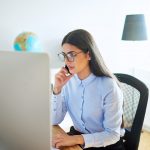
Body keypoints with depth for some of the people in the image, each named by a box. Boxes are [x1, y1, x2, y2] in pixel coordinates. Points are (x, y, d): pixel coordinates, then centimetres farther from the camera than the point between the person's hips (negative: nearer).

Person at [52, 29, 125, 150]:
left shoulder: (108, 86, -21)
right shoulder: (68, 81, -5)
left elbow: (113, 134, -19)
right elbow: (54, 121, -5)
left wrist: (76, 139, -30)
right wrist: (57, 89, -17)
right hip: (76, 137, 4)